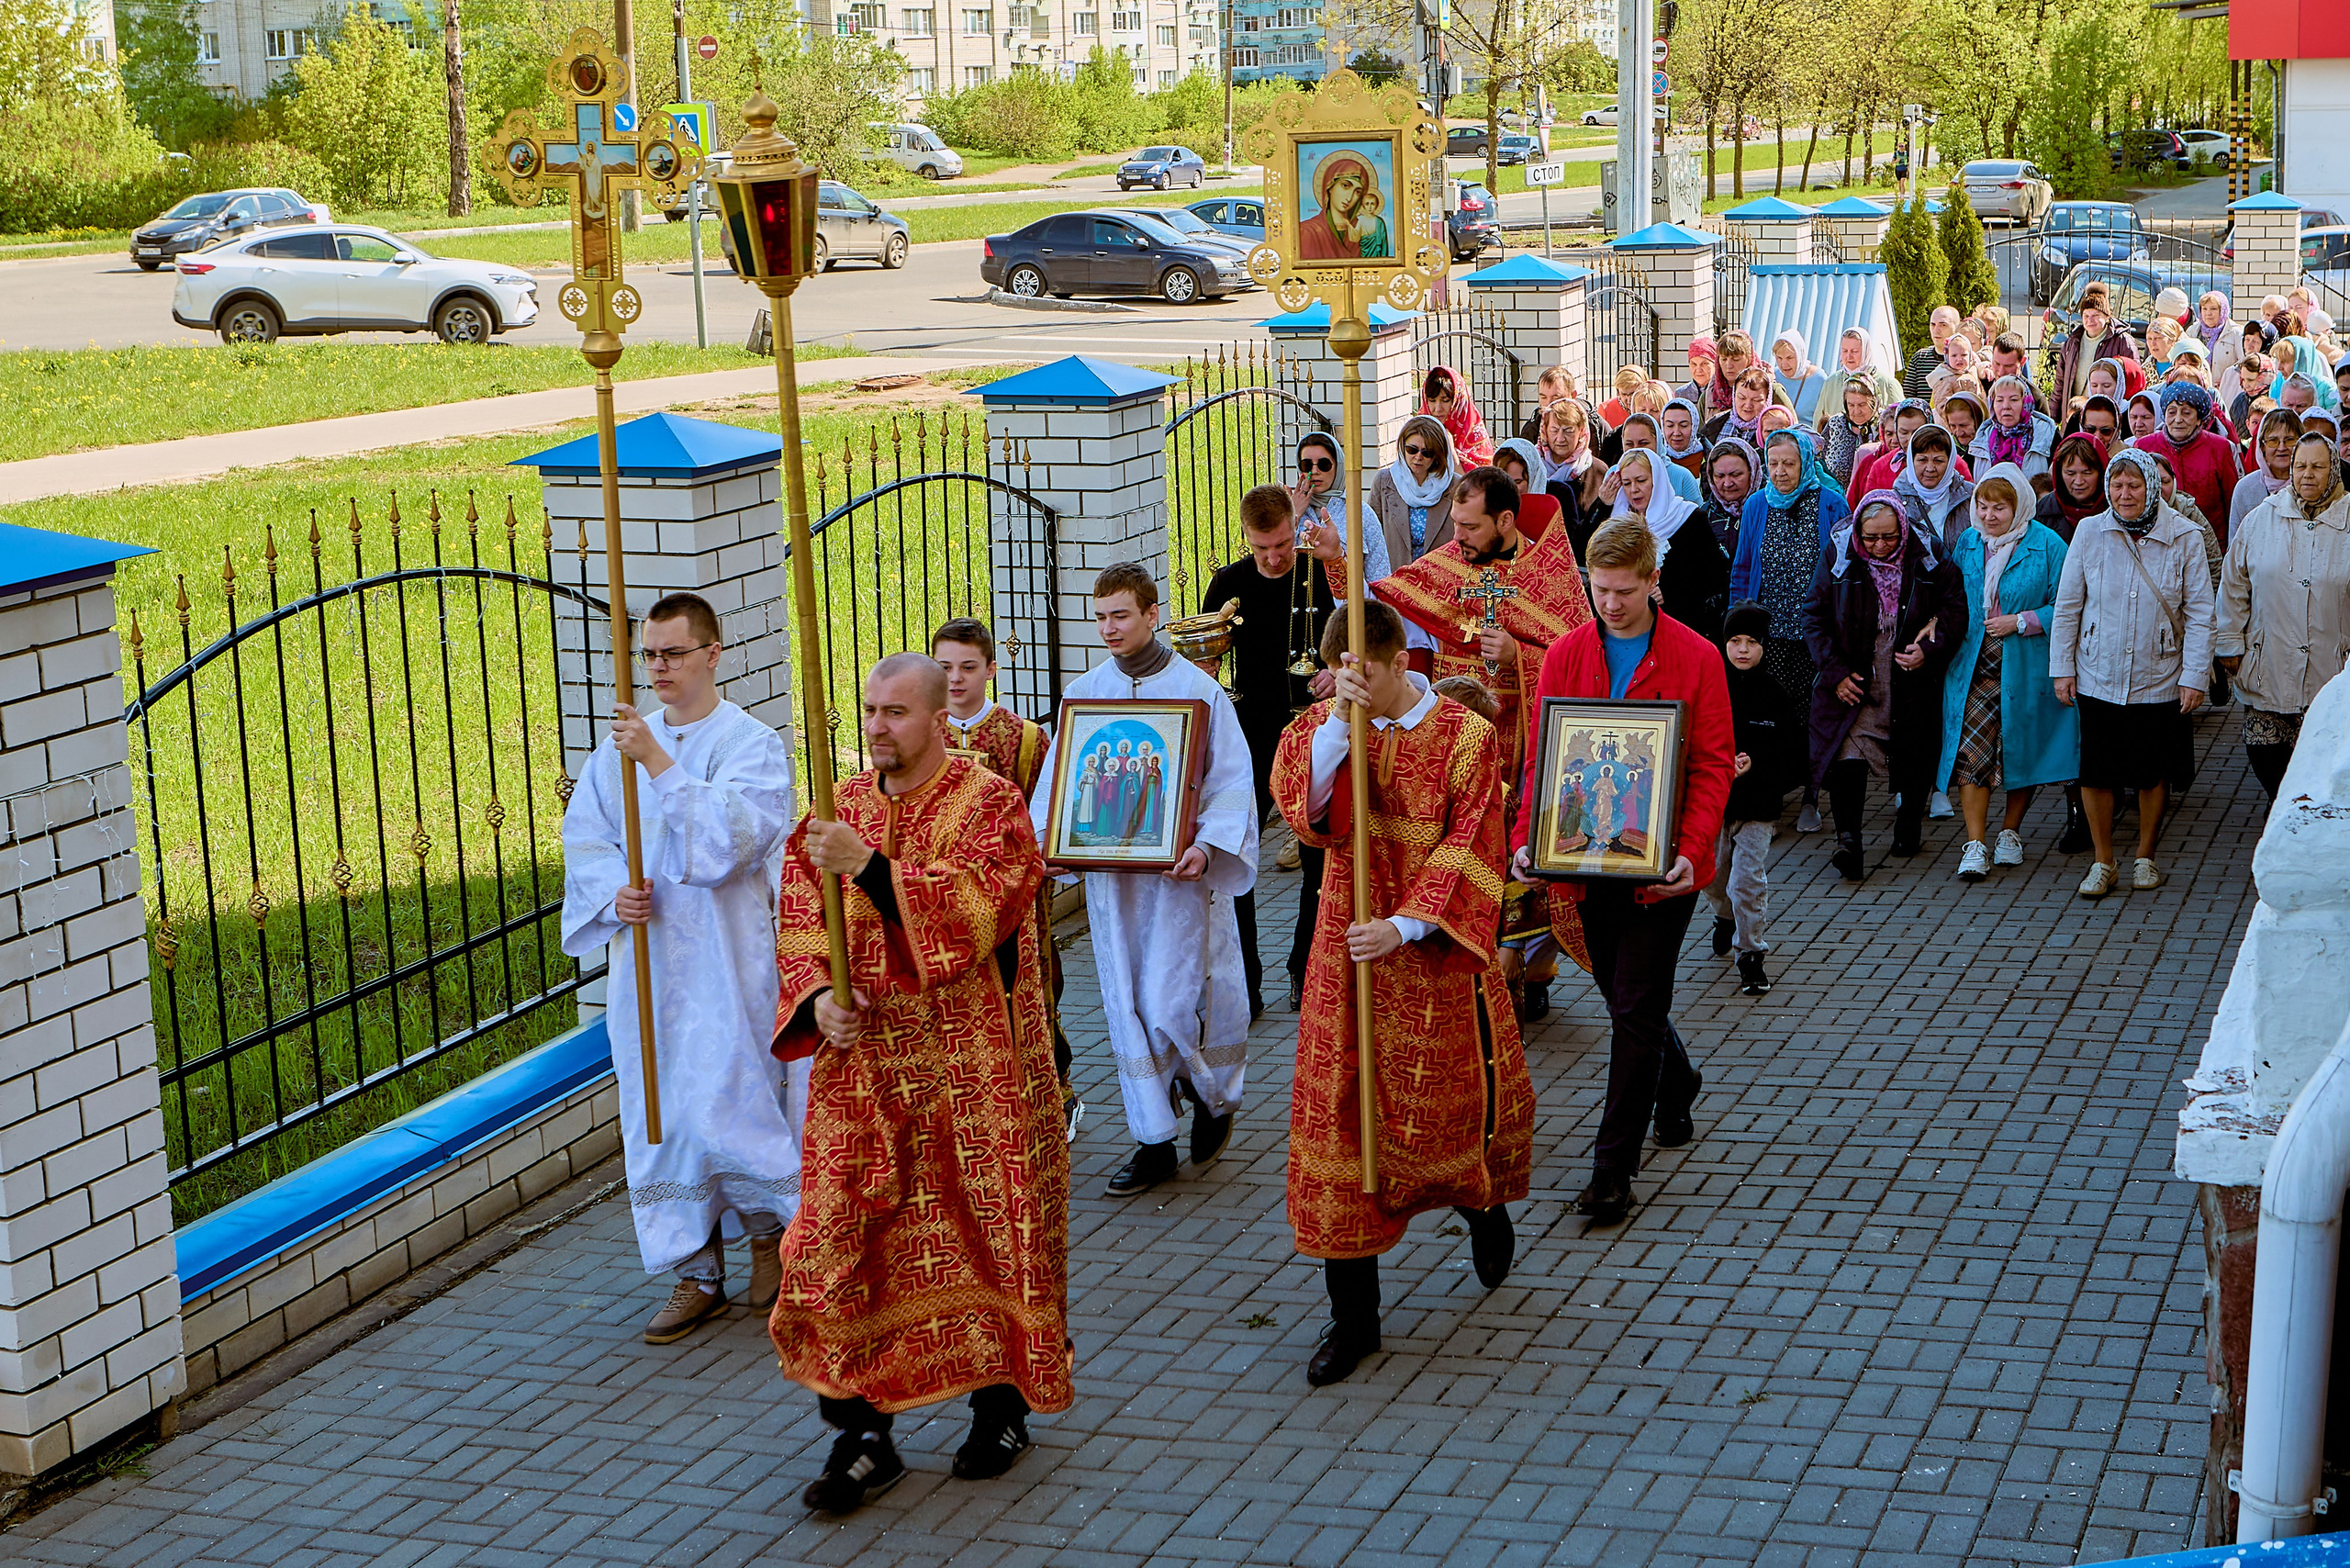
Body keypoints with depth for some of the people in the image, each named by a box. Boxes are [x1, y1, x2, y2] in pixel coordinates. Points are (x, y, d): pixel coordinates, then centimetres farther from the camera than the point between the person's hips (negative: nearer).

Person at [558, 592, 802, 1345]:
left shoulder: (753, 744, -6)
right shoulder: (621, 743, 10)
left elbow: (727, 835, -21)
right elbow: (584, 838, 9)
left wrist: (657, 761, -26)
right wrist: (615, 890, -11)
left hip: (726, 961, -5)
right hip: (645, 956, 5)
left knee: (725, 1101, -7)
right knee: (661, 1113, 7)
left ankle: (770, 1227, 21)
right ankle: (698, 1275, 17)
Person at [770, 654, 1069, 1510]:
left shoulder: (990, 806, -7)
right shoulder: (839, 811, 7)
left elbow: (973, 910, -21)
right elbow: (800, 927, 7)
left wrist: (868, 866, -27)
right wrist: (818, 998, -12)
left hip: (973, 1069, -4)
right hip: (864, 1064, 4)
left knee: (987, 1231, 6)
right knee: (847, 1241, -1)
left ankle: (1001, 1406, 25)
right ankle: (863, 1434, 8)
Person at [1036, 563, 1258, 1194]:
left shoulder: (1197, 688, -4)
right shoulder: (1083, 693, 6)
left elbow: (1231, 783, -5)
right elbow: (1056, 781, 10)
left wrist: (1206, 847, -21)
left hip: (1176, 870, -4)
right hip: (1108, 876, 4)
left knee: (1170, 1005, -6)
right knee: (1126, 1006, 5)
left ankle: (1214, 1094, 24)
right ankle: (1154, 1141, 14)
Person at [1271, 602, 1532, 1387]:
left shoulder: (1465, 737, -7)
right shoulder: (1324, 727, 1)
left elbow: (1470, 850, -11)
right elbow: (1300, 803, -16)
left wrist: (1404, 925, -20)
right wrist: (1338, 721, -27)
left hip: (1433, 956, -2)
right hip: (1346, 950, 2)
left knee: (1451, 1102, 10)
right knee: (1340, 1113, 1)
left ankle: (1483, 1203, 47)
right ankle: (1353, 1316, 8)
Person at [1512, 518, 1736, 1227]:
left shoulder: (1695, 658, -6)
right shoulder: (1565, 655, 2)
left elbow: (1713, 765, -7)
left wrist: (1690, 849, -21)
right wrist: (1526, 838, -12)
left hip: (1660, 865, -4)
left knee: (1636, 1011, -4)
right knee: (1622, 999, 17)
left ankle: (1613, 1168, 1)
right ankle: (1677, 1083, 47)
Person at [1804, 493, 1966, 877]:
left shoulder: (1926, 555, -4)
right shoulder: (1839, 556, -5)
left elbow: (1955, 605, 4)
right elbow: (1813, 616, 0)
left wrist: (1931, 648, -12)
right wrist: (1835, 671, -8)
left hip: (1913, 683, 1)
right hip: (1854, 683, -1)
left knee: (1915, 759, 12)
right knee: (1847, 758, -17)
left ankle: (1909, 818, 35)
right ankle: (1848, 838, -14)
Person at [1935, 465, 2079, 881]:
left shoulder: (2047, 546, -4)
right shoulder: (1966, 543, 10)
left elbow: (2063, 607, -5)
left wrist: (2020, 622, -14)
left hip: (2025, 670, -2)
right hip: (1974, 667, 2)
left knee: (2020, 750, 7)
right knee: (1971, 751, -8)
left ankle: (2010, 832, 26)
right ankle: (1976, 844, -6)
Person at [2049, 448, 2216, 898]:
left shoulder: (2184, 538, -4)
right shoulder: (2089, 533, -2)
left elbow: (2199, 613, -1)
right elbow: (2067, 605, 5)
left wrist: (2194, 676, -6)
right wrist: (2062, 667, 3)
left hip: (2160, 680, 0)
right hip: (2098, 679, 1)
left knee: (2154, 773, 8)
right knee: (2095, 771, 1)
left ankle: (2146, 857, 26)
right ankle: (2103, 862, 16)